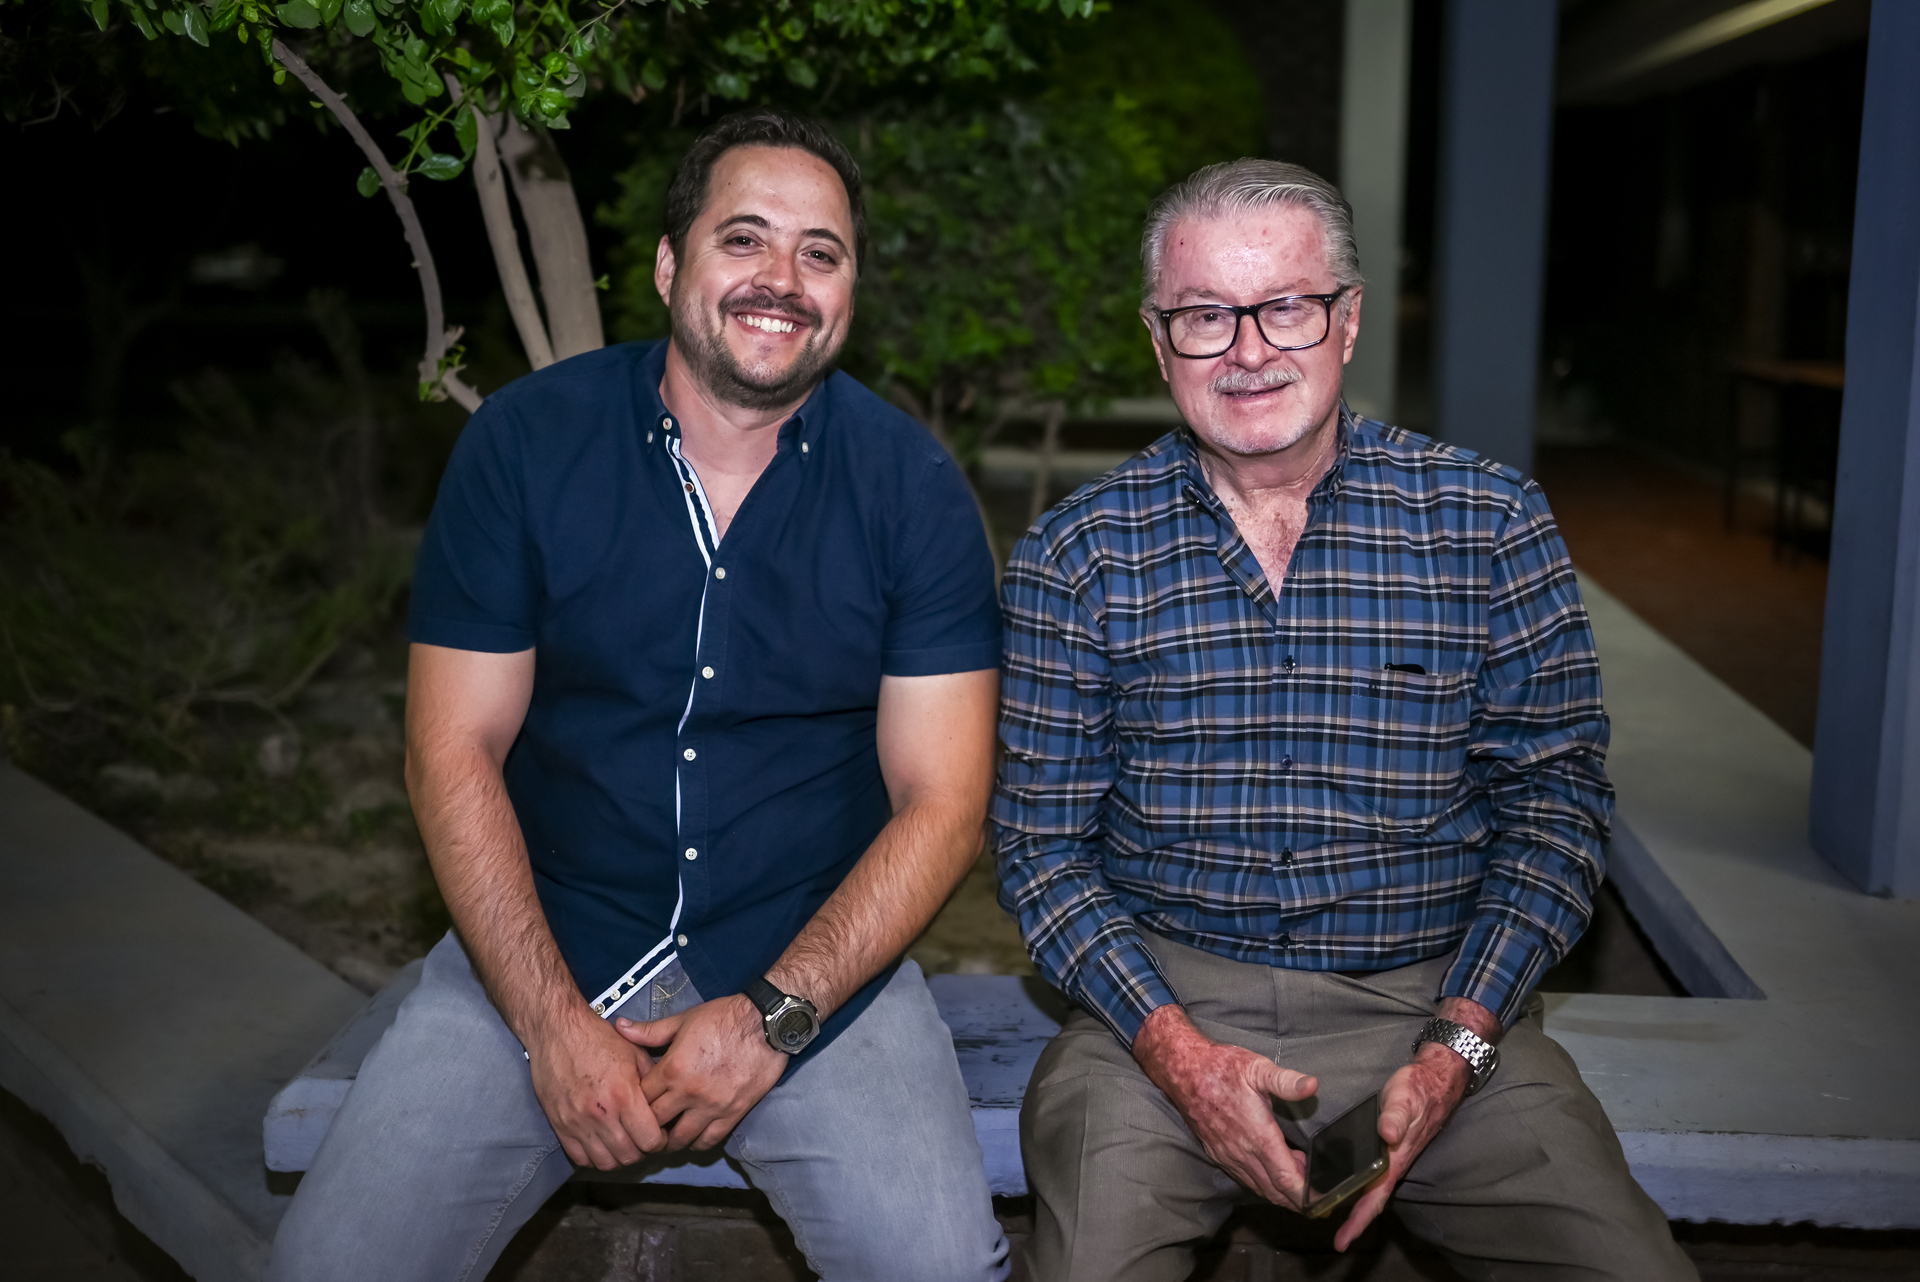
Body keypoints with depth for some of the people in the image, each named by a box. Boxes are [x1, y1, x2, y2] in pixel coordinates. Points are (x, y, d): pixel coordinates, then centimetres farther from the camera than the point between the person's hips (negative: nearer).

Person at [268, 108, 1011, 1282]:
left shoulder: (911, 486, -5)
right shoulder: (525, 443, -3)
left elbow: (941, 806, -5)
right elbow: (455, 753, -3)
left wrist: (770, 1014, -15)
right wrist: (553, 1024, -12)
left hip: (816, 961, 0)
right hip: (543, 947, 1)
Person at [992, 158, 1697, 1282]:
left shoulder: (1494, 525, 2)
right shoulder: (1078, 557, 0)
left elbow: (1554, 799, 2)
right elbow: (1043, 840, 0)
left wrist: (1454, 1045, -10)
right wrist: (1176, 1047, -13)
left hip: (1437, 1000, 2)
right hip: (1166, 999, -1)